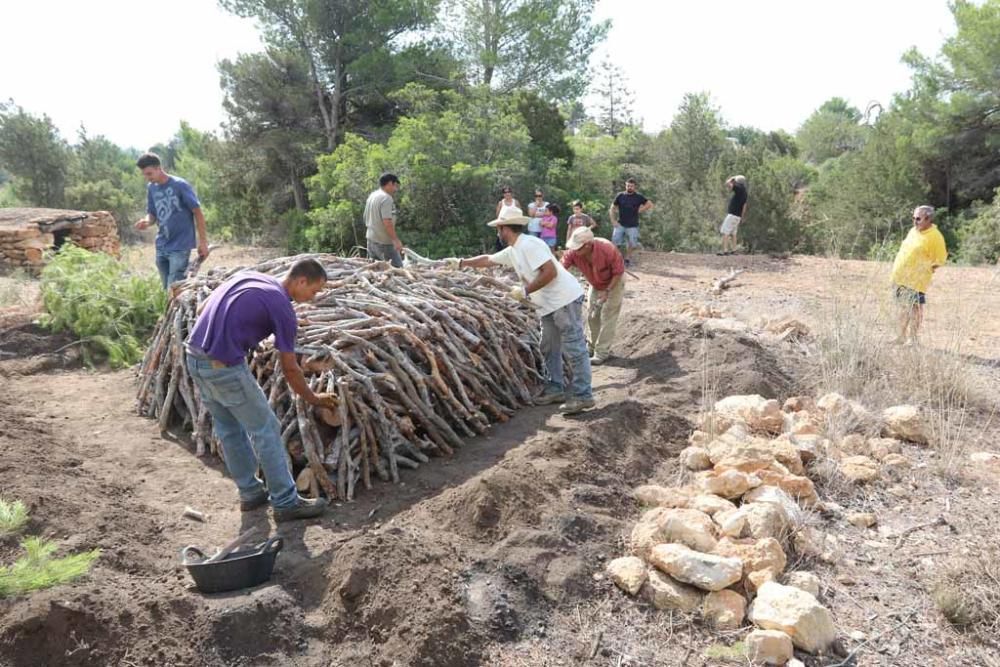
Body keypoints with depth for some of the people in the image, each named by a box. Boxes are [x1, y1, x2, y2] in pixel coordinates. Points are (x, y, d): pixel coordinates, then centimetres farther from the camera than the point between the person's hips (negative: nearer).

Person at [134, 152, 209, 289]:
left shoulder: (180, 185, -12)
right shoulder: (151, 188, 7)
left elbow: (197, 212, -9)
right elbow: (152, 214, 14)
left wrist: (203, 242, -11)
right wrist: (146, 221, -11)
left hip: (180, 247, -7)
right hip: (161, 247, 7)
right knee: (166, 289, 13)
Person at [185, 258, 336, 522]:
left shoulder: (247, 275, 13)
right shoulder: (283, 309, -8)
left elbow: (204, 310, 17)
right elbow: (289, 369, -1)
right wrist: (313, 398, 13)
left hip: (195, 356, 9)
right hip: (225, 366, -8)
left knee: (229, 429, 20)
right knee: (265, 430, 3)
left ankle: (250, 492, 32)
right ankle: (286, 502, 10)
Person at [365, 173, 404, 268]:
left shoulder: (371, 196, 13)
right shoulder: (386, 198, -15)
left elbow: (366, 218, 20)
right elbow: (387, 222, -23)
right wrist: (396, 240, -21)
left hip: (371, 240, 10)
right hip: (384, 242, -9)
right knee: (397, 268, -8)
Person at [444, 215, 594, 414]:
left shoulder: (529, 245, -17)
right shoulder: (512, 251, 14)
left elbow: (550, 272, -24)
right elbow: (488, 259, 30)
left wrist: (525, 291, -17)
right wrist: (460, 263, 32)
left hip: (565, 300, -10)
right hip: (549, 305, 10)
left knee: (574, 348, -7)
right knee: (549, 349, 17)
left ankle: (583, 396, -4)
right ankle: (555, 389, 27)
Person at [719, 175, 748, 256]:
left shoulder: (740, 189, -12)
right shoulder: (744, 192, 15)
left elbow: (727, 183, -20)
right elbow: (744, 206, 19)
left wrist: (732, 178, 0)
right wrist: (741, 218, 23)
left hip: (732, 215, -9)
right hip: (737, 216, 9)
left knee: (725, 232, -11)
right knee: (732, 233, 13)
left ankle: (725, 251, -18)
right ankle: (733, 250, 12)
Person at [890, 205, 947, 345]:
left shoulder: (935, 236, -11)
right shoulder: (913, 231, 12)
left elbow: (941, 259, -9)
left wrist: (927, 269, -9)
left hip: (916, 280, -8)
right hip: (901, 276, 8)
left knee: (915, 308, -1)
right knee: (903, 307, 13)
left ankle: (912, 338, 6)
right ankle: (902, 336, 22)